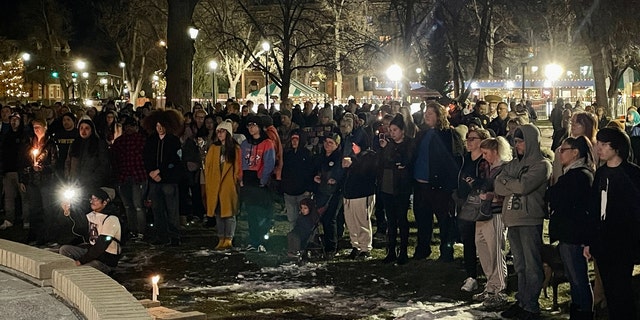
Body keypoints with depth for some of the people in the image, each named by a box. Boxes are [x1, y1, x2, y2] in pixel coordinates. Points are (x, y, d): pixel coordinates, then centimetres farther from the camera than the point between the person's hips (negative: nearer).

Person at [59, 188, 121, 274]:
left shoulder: (111, 219, -18)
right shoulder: (91, 215, 8)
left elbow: (101, 245, -22)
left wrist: (81, 261, -20)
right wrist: (68, 213, -9)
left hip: (106, 260, -8)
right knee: (64, 249, -3)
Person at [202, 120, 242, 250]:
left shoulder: (235, 149, 3)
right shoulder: (213, 148, 9)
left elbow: (238, 168, 2)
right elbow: (207, 166, 8)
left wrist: (238, 181, -5)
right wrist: (206, 183, 1)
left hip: (229, 185, -3)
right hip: (214, 185, 3)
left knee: (229, 213, -4)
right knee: (218, 213, 6)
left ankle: (228, 239, 0)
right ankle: (221, 239, 11)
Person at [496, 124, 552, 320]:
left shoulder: (542, 165, -5)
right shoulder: (513, 164, 17)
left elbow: (523, 186, -18)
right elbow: (498, 187, 6)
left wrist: (506, 181, -2)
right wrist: (515, 185, -9)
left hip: (530, 221, -7)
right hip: (512, 219, 7)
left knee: (532, 266, -3)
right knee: (520, 266, 13)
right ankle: (521, 301, 20)